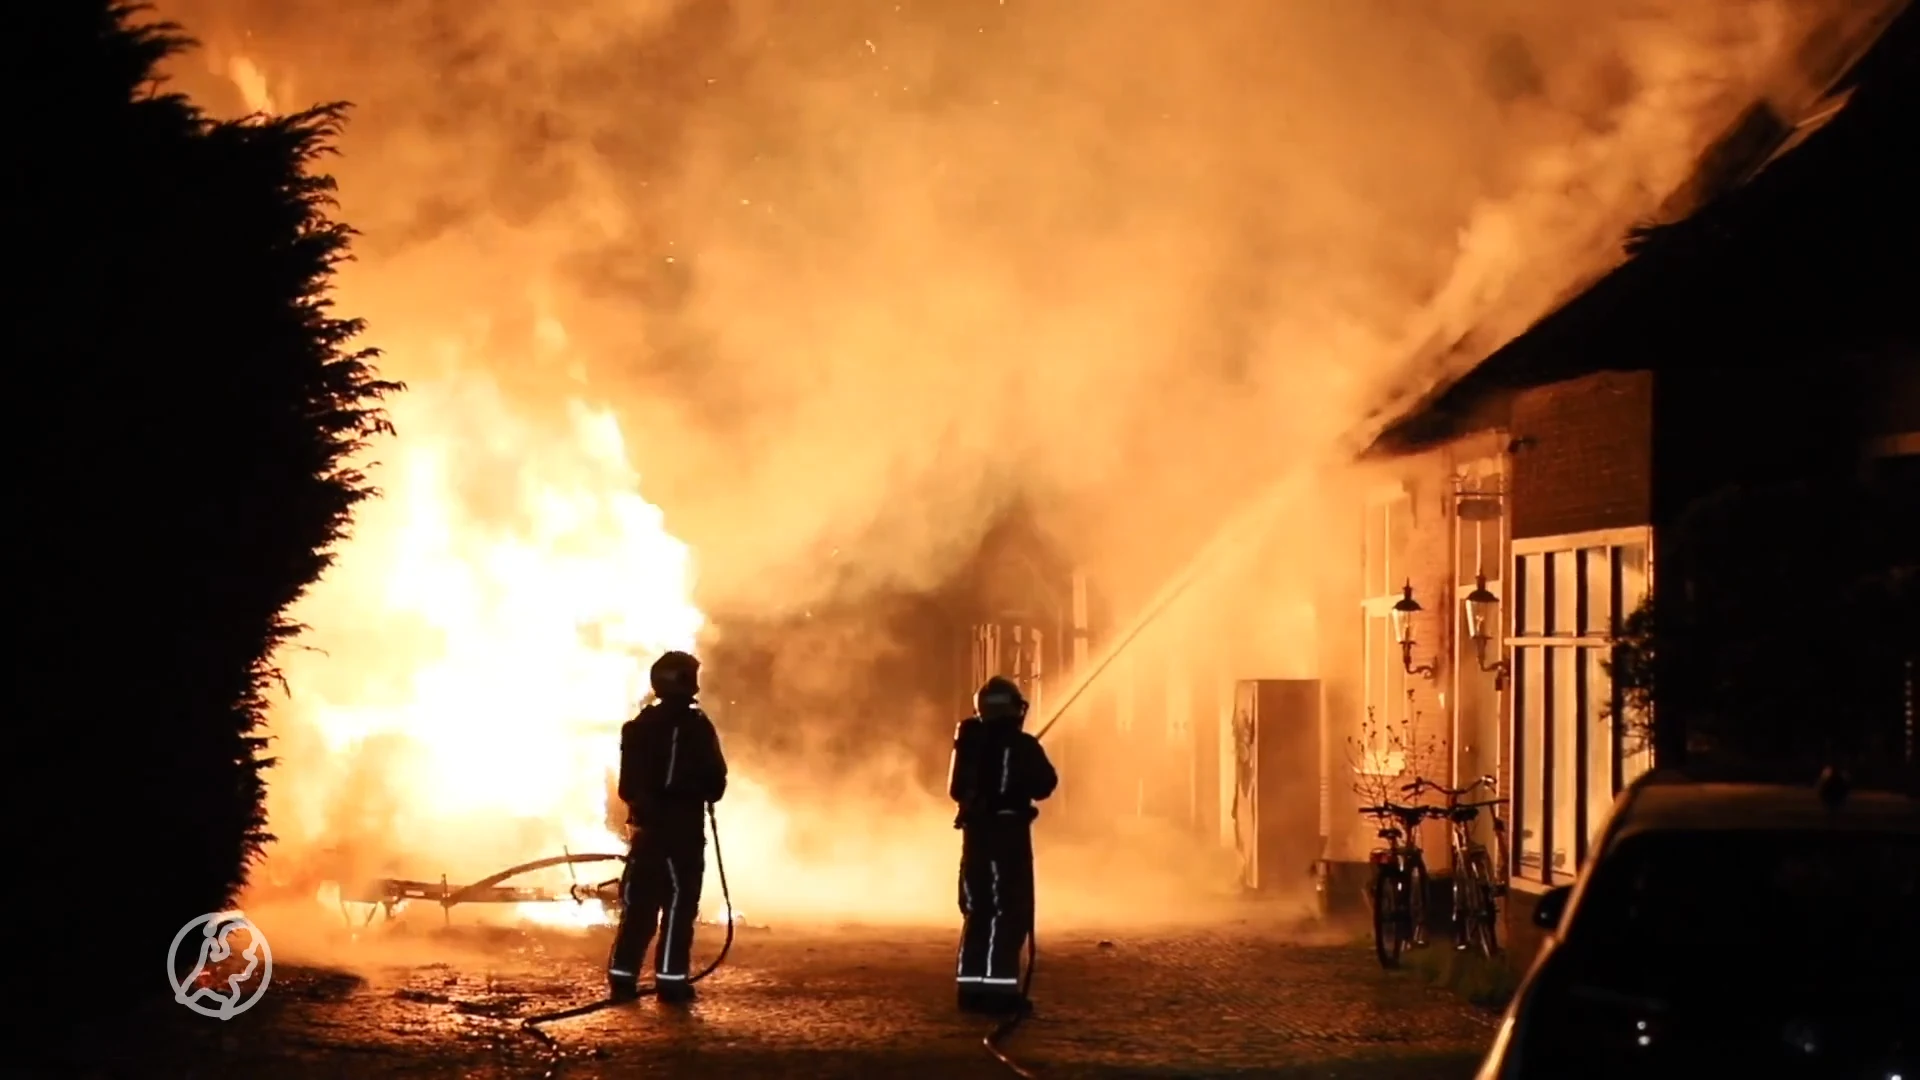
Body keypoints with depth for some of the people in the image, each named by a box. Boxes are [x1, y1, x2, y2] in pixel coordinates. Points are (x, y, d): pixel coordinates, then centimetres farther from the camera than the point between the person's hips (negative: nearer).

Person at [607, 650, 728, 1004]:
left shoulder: (639, 726, 9)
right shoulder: (694, 726, -11)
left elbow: (627, 783, 12)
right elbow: (715, 782, -9)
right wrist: (702, 791, 12)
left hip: (646, 825, 6)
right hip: (682, 827, -6)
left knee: (639, 902, 10)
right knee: (679, 902, -2)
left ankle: (622, 976, 8)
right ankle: (671, 978, -5)